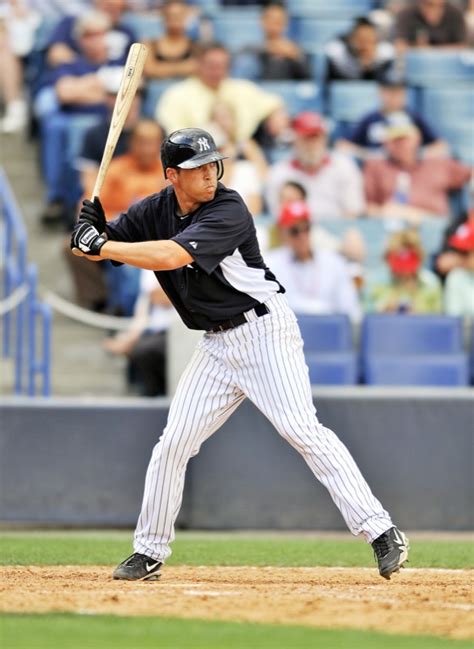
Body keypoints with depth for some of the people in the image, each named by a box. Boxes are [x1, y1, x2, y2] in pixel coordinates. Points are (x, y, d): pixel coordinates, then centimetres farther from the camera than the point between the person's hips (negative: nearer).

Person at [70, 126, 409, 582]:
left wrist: (101, 244, -26)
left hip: (264, 329, -6)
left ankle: (380, 532, -19)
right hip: (218, 345, 6)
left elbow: (171, 256, -32)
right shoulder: (154, 211, 1)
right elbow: (92, 247, 4)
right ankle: (148, 553, 17)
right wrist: (90, 232, -20)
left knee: (302, 430, -18)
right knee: (173, 444, 4)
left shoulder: (228, 210, -20)